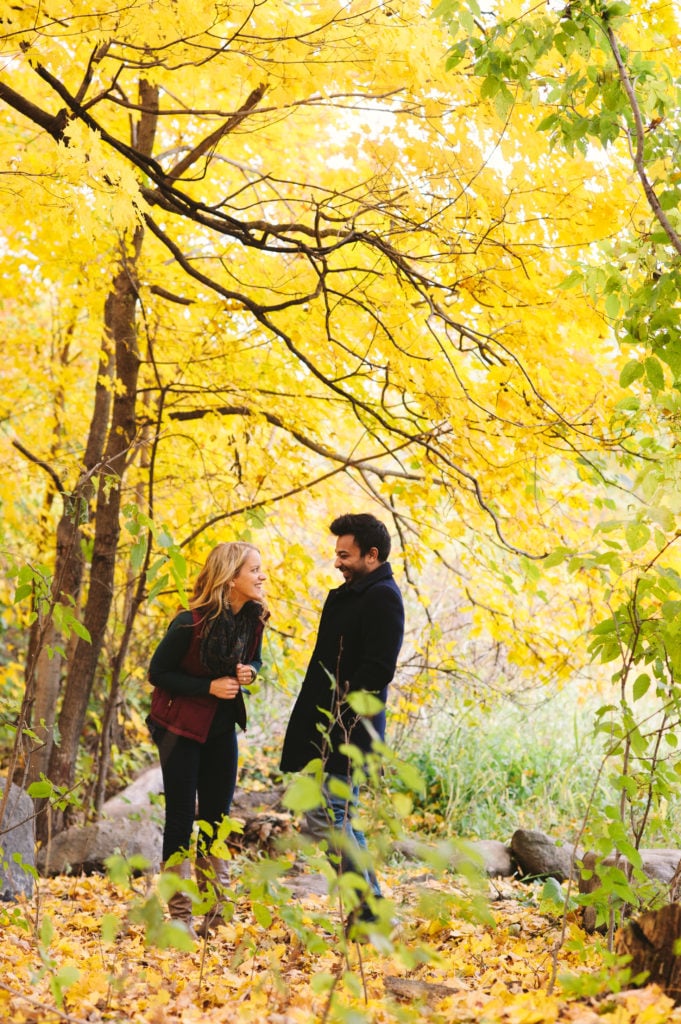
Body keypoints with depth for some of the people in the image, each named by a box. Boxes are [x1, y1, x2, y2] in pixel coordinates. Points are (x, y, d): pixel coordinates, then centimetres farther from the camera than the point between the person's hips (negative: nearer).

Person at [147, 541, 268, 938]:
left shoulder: (255, 618, -6)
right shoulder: (191, 623, -23)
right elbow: (158, 672, -14)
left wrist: (250, 672, -12)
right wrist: (209, 686, -22)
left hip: (222, 726, 6)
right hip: (181, 726, -6)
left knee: (217, 818, 10)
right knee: (182, 819, -1)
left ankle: (217, 913, 19)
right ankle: (180, 917, 7)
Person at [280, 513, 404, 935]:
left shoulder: (382, 598, -14)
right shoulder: (352, 593, 18)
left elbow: (376, 670, -22)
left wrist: (339, 714, -20)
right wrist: (316, 717, 14)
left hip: (348, 728, -10)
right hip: (332, 726, 10)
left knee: (324, 814, -11)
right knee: (340, 816, 12)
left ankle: (369, 908, -5)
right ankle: (368, 907, 18)